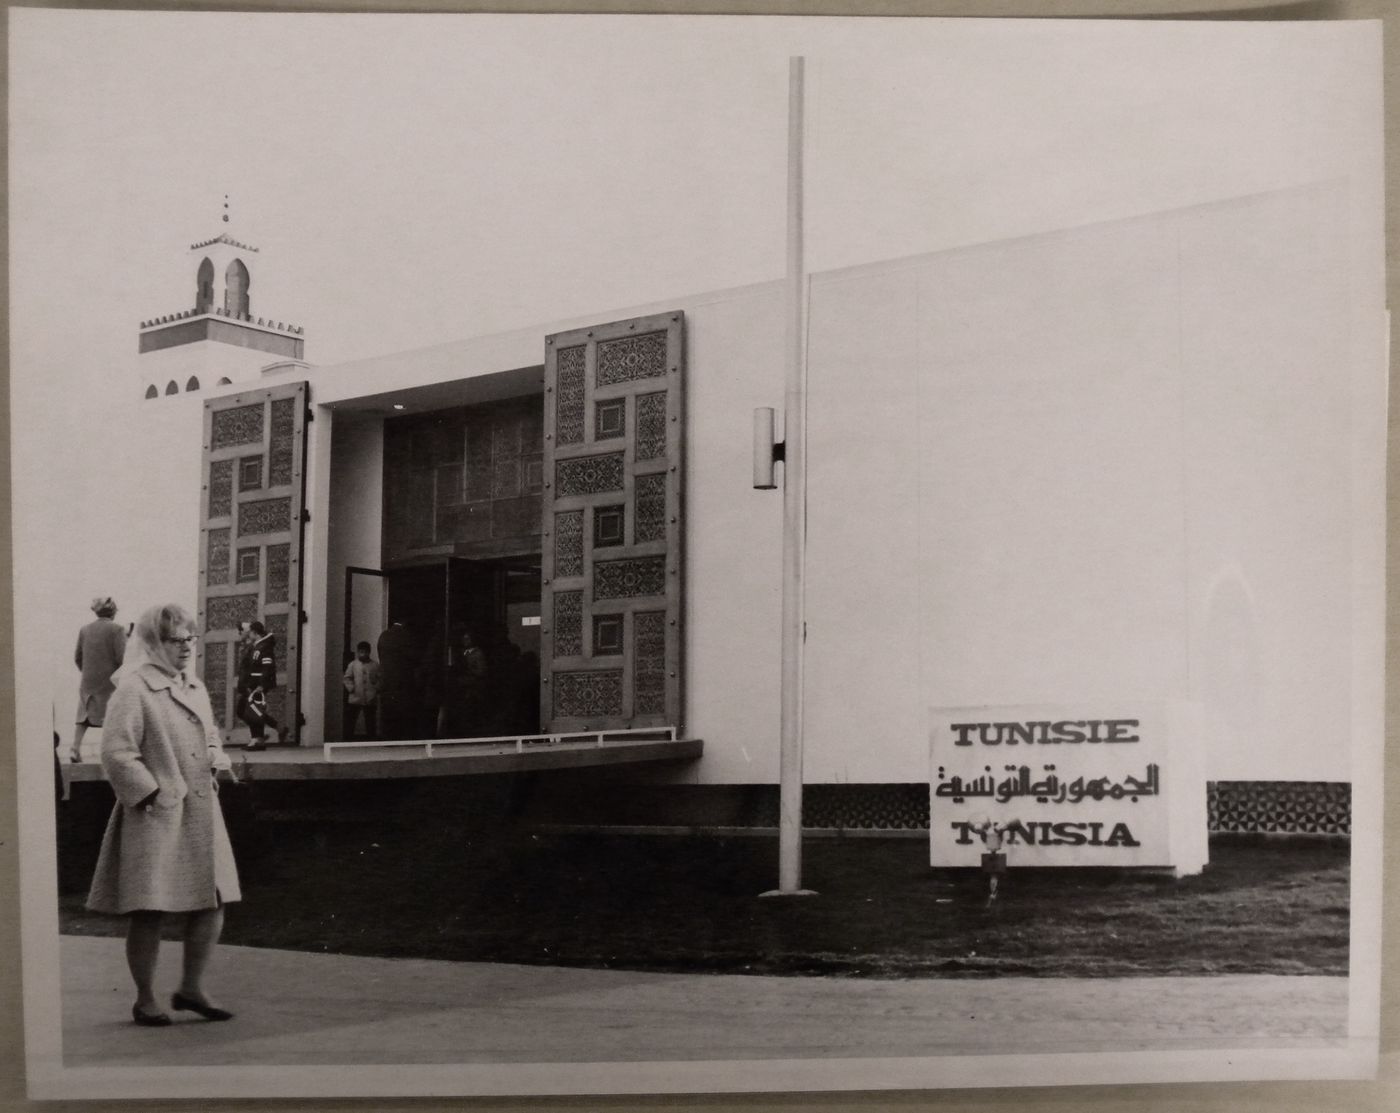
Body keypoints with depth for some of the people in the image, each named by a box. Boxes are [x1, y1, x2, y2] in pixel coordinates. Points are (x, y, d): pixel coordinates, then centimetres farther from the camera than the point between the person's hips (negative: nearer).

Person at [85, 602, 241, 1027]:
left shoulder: (196, 688, 14)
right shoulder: (134, 689, -10)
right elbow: (116, 754, -15)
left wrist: (217, 761, 7)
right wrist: (152, 795, -15)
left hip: (201, 816, 8)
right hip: (156, 819, -7)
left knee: (212, 903, 7)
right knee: (149, 913, 0)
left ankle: (191, 989, 22)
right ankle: (145, 1001, 14)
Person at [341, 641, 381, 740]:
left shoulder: (375, 665, 5)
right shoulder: (352, 664, 6)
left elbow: (379, 679, 5)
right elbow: (347, 678, 8)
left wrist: (376, 689, -7)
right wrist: (350, 688, -5)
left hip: (370, 699, 0)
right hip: (355, 698, 0)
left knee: (370, 722, 4)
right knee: (350, 721, 0)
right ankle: (348, 738, 4)